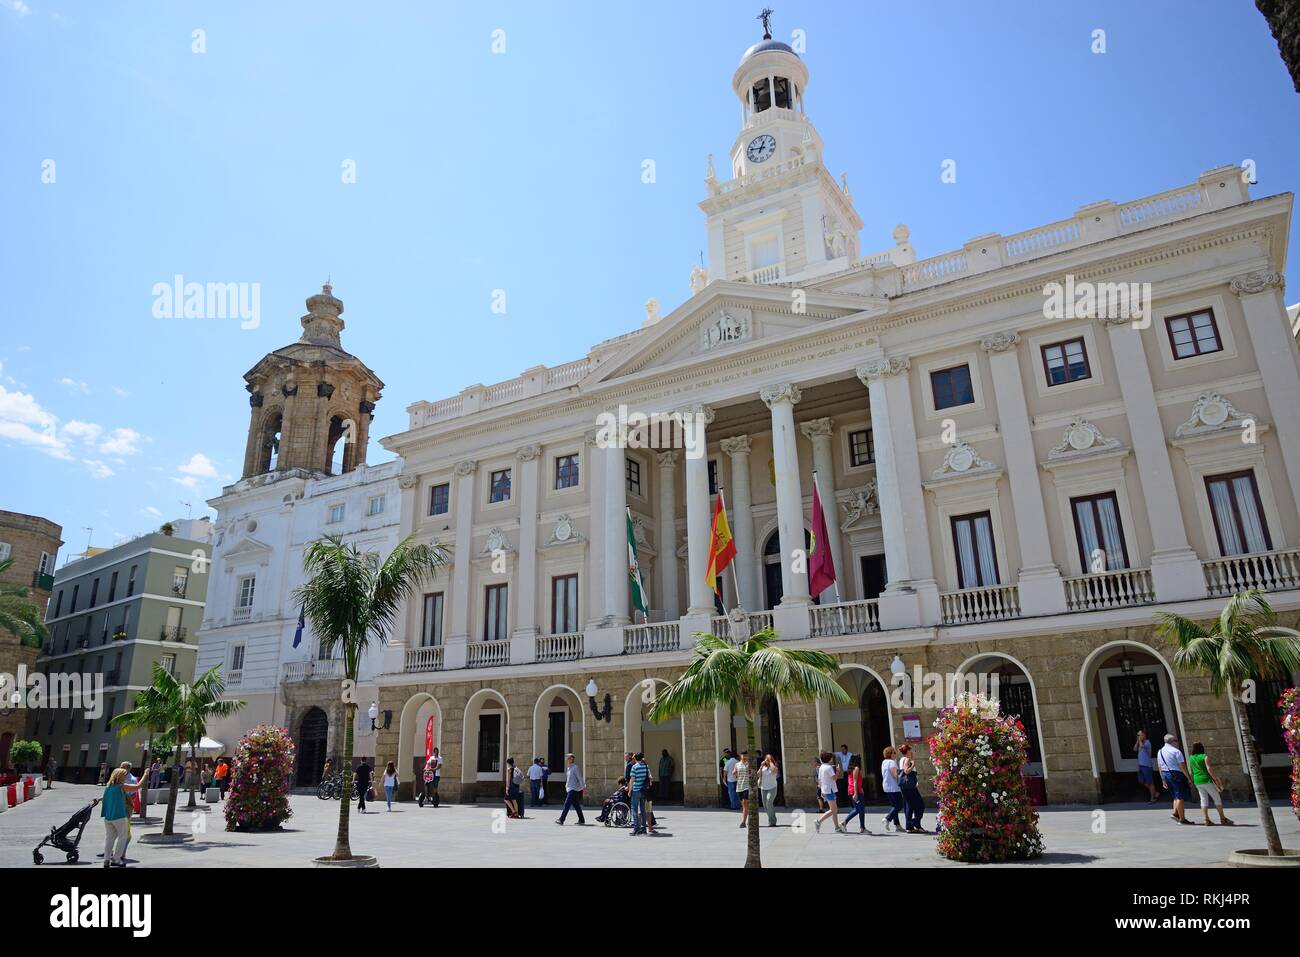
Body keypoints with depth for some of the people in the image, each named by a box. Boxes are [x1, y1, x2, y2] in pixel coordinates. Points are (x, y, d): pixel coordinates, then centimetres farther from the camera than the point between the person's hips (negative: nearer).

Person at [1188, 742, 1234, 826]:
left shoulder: (1190, 759, 9)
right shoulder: (1205, 756, -6)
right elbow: (1209, 769, -16)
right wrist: (1216, 780, -13)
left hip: (1197, 781, 5)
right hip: (1206, 780, -5)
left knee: (1203, 800, 6)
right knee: (1217, 798, 6)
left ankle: (1207, 820, 1)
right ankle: (1222, 818, 10)